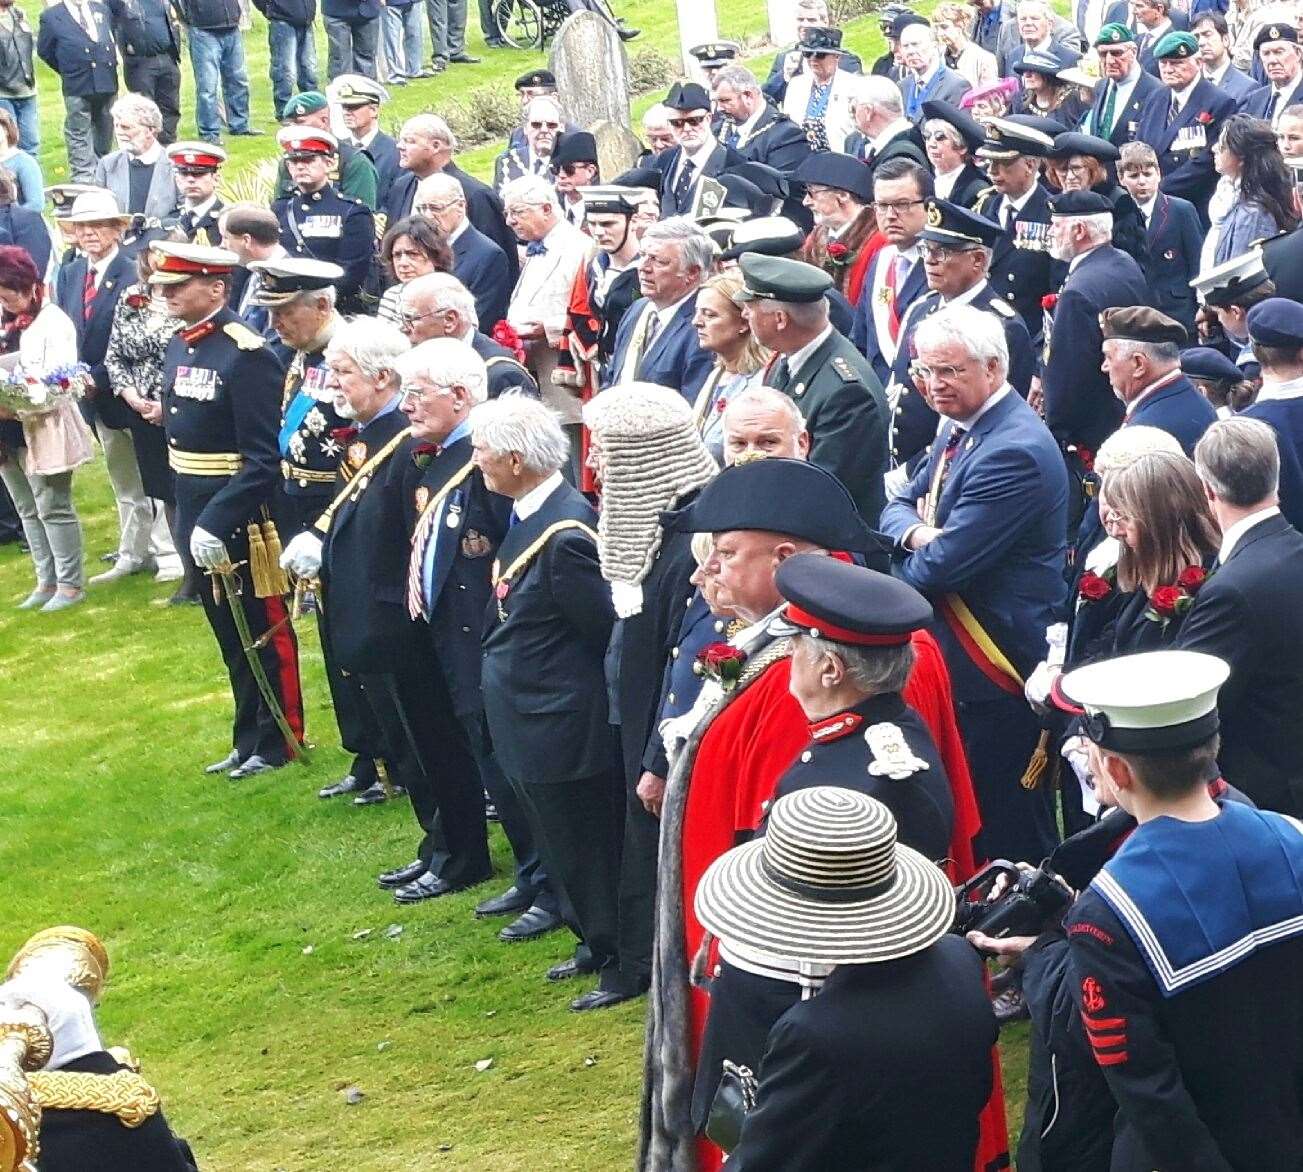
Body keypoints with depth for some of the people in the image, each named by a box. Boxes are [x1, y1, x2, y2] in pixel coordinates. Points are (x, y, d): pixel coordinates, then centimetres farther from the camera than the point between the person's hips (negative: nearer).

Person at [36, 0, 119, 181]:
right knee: (79, 134, -2)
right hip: (77, 86, -5)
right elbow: (44, 51, 3)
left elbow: (111, 36, 26)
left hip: (107, 82, 5)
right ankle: (83, 179, 1)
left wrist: (112, 61, 14)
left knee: (104, 131, 15)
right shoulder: (51, 16, -2)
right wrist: (66, 69, 4)